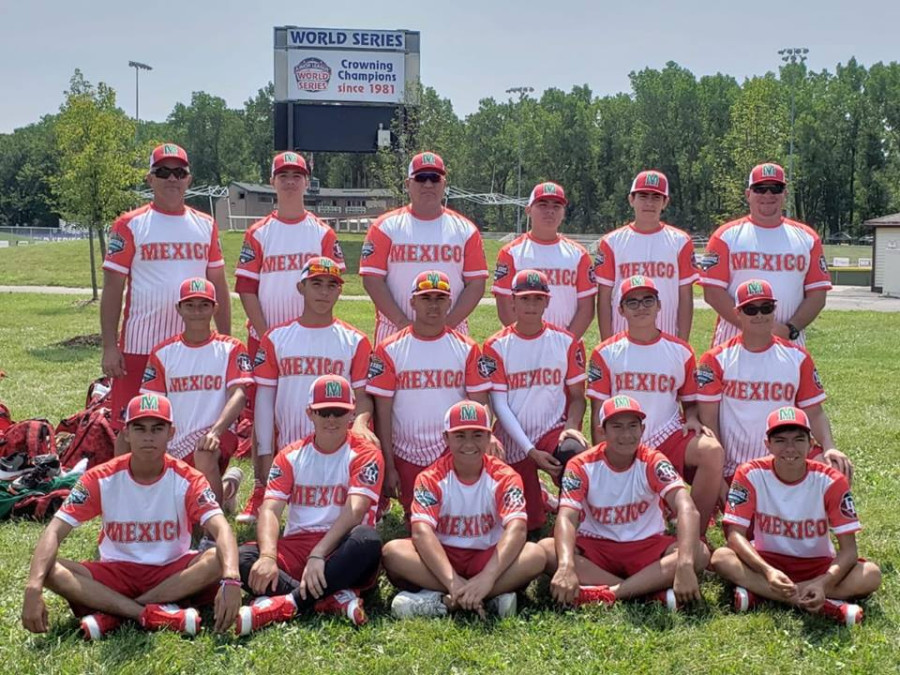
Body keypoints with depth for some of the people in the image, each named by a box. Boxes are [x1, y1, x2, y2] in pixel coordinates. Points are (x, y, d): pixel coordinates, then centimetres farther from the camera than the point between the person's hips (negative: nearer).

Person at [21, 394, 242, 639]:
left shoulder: (187, 479, -12)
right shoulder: (100, 479, -10)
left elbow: (222, 530, -27)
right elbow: (55, 532, -17)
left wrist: (230, 580, -48)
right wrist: (33, 587, -35)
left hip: (173, 572, 0)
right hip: (116, 573, 1)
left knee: (217, 559, -31)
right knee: (50, 569, -25)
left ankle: (113, 614, -27)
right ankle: (153, 614, -32)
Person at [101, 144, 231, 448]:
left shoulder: (206, 226, 10)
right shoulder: (130, 225, -1)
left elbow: (218, 287, 14)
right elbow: (112, 289, -2)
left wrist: (226, 341, 10)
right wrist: (109, 347, -9)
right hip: (139, 346, -3)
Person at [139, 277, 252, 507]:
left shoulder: (231, 349, 0)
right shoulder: (163, 353, 8)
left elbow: (238, 395, -13)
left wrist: (215, 432, -30)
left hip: (216, 436, -4)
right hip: (175, 443, 4)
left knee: (204, 454, -38)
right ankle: (223, 488, 26)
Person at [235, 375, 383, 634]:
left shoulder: (365, 455, 0)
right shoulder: (290, 456, 10)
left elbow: (354, 511, -15)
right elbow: (270, 509, -4)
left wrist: (318, 555, -30)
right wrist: (268, 556, -24)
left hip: (339, 550, -3)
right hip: (294, 547, 3)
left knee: (367, 539, -36)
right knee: (242, 555, -25)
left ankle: (283, 605, -39)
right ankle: (335, 599, -34)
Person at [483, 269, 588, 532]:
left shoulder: (567, 342, 1)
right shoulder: (496, 346, -3)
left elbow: (577, 395, 1)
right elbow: (500, 405, -7)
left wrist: (570, 427, -21)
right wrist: (531, 451, -16)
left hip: (554, 431, 0)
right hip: (514, 441, 0)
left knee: (574, 452, -37)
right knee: (528, 523, 1)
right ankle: (539, 498, 38)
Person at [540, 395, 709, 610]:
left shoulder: (653, 462, -13)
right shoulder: (581, 466, -12)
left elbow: (687, 510, -29)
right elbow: (567, 517, -25)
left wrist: (685, 564, -47)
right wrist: (566, 566, -46)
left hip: (647, 546, 0)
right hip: (595, 547, 0)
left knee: (699, 553, -28)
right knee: (546, 549, -30)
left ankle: (607, 594, -34)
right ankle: (656, 592, -31)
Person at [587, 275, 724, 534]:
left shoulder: (680, 351, 6)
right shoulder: (605, 353, 3)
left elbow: (690, 401, 15)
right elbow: (598, 413, 2)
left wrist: (692, 419, -8)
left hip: (669, 436, 1)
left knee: (713, 452, -30)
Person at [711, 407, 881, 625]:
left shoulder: (831, 481, -14)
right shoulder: (750, 474, -13)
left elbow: (848, 548, -15)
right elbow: (735, 534, -19)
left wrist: (823, 583, -36)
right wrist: (768, 571, -37)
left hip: (817, 565, 1)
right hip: (767, 561, -1)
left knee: (871, 574, -27)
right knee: (722, 558, -31)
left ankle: (758, 592, -28)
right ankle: (824, 605, -34)